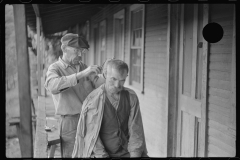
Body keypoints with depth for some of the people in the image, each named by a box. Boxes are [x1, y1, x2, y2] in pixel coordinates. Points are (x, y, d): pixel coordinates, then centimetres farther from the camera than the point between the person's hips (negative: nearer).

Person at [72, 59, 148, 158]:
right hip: (100, 154, -3)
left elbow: (135, 131, -4)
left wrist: (135, 155, -15)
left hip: (126, 152, 3)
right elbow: (92, 136, -10)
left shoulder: (131, 97, -1)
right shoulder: (92, 101, -10)